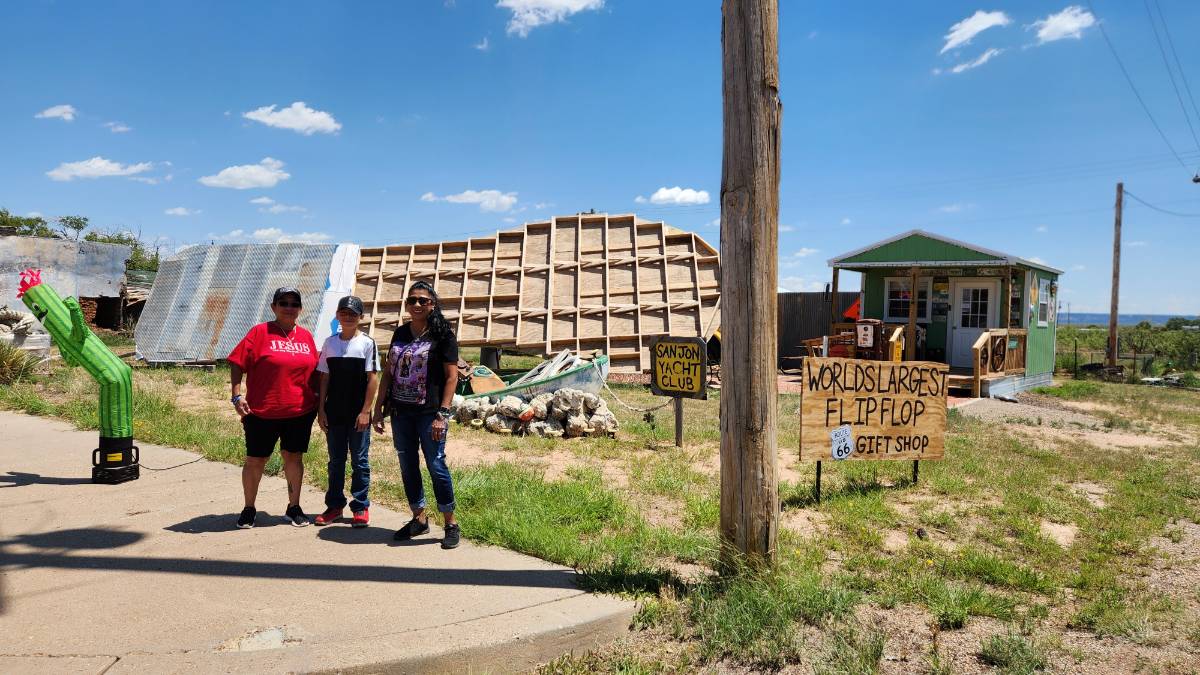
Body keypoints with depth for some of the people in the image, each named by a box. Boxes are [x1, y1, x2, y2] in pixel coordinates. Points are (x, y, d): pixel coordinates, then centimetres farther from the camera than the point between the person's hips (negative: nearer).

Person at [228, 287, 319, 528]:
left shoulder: (306, 336, 8)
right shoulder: (261, 332, -4)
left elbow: (314, 371, 16)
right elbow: (237, 364, -6)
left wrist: (318, 400, 12)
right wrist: (236, 395, -14)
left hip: (300, 412, 3)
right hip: (262, 411, -3)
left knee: (294, 457, 10)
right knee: (255, 460, 8)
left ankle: (294, 507, 23)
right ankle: (249, 509, 23)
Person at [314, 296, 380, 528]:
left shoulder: (367, 343, -4)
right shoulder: (330, 342, 6)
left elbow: (373, 379, -6)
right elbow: (325, 378, 8)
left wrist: (365, 411, -11)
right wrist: (321, 409, 3)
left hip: (358, 414, -3)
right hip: (334, 413, 3)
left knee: (359, 460, 4)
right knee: (336, 461, 12)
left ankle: (360, 507, 14)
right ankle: (334, 505, 22)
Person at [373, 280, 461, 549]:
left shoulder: (442, 335, -5)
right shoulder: (400, 333, 11)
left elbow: (452, 376, -9)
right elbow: (388, 373, 14)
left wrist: (442, 414, -16)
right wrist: (379, 408, 9)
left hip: (429, 413, -6)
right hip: (401, 411, 6)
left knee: (436, 465, -5)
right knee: (408, 467, 11)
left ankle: (451, 524, 7)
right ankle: (419, 519, 26)